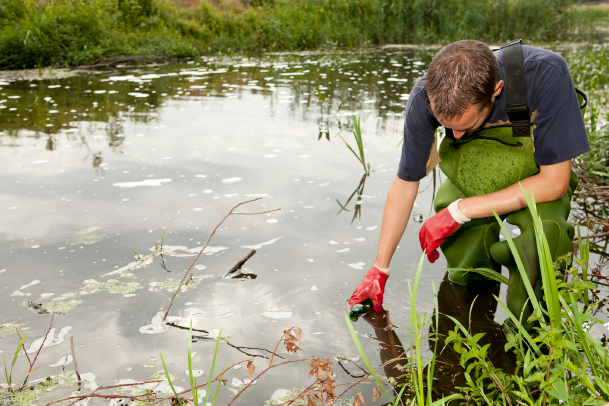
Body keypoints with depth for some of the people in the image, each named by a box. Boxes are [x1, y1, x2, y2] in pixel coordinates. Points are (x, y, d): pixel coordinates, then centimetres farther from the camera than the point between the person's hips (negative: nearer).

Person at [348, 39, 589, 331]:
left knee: (544, 229, -33)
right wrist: (380, 269, -5)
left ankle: (532, 323, -7)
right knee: (464, 274, -13)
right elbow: (405, 184, -13)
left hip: (538, 180, -2)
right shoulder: (425, 98, -27)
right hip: (472, 182, 3)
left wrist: (459, 211, -31)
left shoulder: (545, 73, -36)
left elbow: (555, 183, -29)